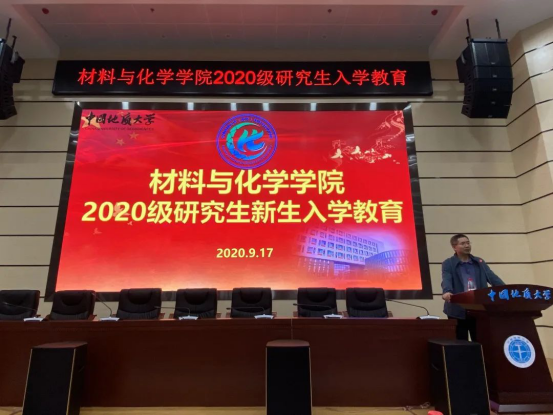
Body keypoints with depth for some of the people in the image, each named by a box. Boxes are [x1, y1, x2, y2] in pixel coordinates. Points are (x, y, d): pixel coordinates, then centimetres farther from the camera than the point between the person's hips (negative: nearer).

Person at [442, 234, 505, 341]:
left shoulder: (479, 262, 14)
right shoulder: (448, 264, 0)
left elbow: (492, 278, 5)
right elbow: (446, 280, -16)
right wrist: (447, 292, -38)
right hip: (458, 312, -4)